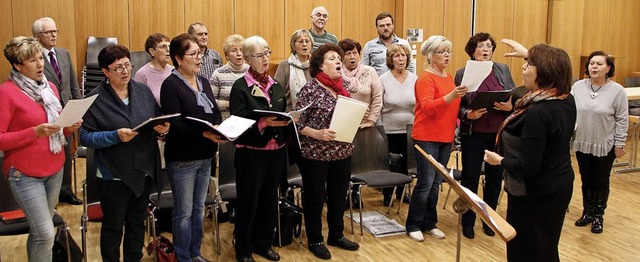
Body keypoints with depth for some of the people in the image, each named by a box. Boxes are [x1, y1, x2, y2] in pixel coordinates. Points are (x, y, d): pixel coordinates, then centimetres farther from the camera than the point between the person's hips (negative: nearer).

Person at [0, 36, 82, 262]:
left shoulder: (50, 88, 7)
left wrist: (69, 128, -5)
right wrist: (35, 132, -26)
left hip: (54, 169, 7)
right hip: (25, 174, -6)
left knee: (40, 231, 15)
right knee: (45, 234, -10)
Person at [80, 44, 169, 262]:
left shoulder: (144, 91, 3)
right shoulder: (96, 99, -10)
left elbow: (158, 122, 8)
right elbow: (85, 136, -13)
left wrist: (163, 129, -15)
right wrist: (116, 136, -27)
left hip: (144, 170, 5)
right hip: (114, 174, -4)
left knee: (137, 223, 19)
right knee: (113, 226, 11)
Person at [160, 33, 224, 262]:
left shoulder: (203, 82, 11)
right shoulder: (171, 85, -13)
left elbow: (216, 113, 12)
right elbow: (175, 124, -21)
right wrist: (204, 134, -31)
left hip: (205, 157, 7)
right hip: (182, 159, -7)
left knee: (198, 208, 17)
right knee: (184, 212, 5)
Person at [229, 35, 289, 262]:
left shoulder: (276, 85, 12)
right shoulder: (241, 87, -8)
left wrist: (287, 120, -3)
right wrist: (264, 122, -29)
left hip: (276, 151, 6)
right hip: (251, 153, -6)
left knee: (269, 199, 15)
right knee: (248, 201, 5)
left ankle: (263, 243, 31)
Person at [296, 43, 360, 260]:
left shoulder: (344, 87, 7)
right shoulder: (310, 89, -12)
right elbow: (298, 123, -13)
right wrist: (317, 134, -25)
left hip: (343, 153, 6)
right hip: (315, 154, -6)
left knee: (339, 195, 16)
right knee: (315, 197, 8)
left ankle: (336, 235, 34)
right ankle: (315, 240, 23)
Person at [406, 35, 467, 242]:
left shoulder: (448, 77, 13)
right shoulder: (425, 78, -11)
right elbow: (427, 107, -23)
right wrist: (451, 95, -33)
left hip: (445, 138, 7)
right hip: (427, 138, -7)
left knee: (436, 184, 11)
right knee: (425, 184, -4)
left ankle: (429, 223, 21)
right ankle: (413, 225, 8)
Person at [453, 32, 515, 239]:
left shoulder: (503, 70, 6)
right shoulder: (462, 74, 0)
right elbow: (456, 106, -1)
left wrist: (510, 106, -15)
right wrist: (468, 114, -20)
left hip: (500, 133, 2)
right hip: (473, 134, -2)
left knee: (495, 177, 11)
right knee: (470, 177, 4)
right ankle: (468, 222, 17)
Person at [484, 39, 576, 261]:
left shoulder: (536, 113, -29)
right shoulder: (567, 100, -2)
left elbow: (528, 166, -28)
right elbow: (553, 71, 23)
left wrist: (500, 160, -11)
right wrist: (528, 54, 28)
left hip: (535, 195, -9)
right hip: (560, 186, 9)